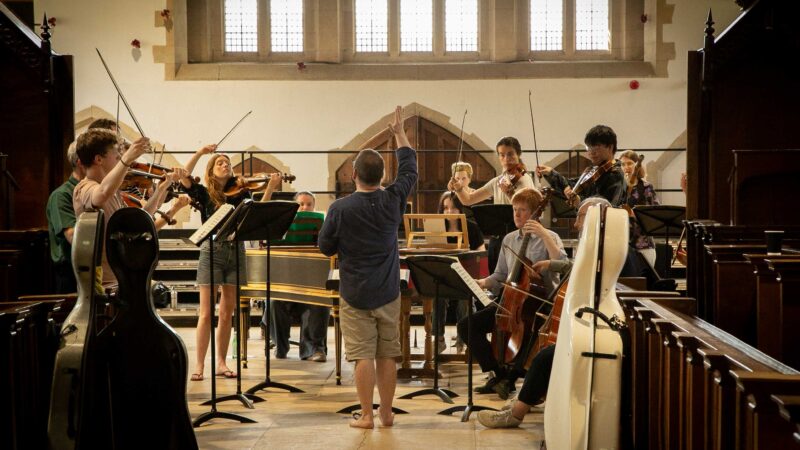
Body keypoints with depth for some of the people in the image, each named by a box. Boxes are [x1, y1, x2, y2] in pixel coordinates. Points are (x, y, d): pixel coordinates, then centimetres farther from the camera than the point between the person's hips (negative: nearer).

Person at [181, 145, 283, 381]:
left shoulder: (240, 193, 8)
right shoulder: (204, 193, 4)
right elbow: (184, 178, -12)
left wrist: (270, 188, -18)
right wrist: (199, 153, -16)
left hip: (236, 252, 3)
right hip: (212, 252, -3)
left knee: (227, 313, 8)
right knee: (206, 314, -4)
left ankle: (220, 363, 15)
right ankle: (199, 365, 2)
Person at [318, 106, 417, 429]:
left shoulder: (340, 208, -14)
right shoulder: (393, 201, -6)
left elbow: (326, 247, -3)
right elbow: (409, 169, 11)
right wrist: (400, 133, 20)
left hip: (355, 294, -3)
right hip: (388, 293, 3)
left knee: (363, 356, 2)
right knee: (387, 356, 9)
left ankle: (367, 415, 7)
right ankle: (386, 413, 18)